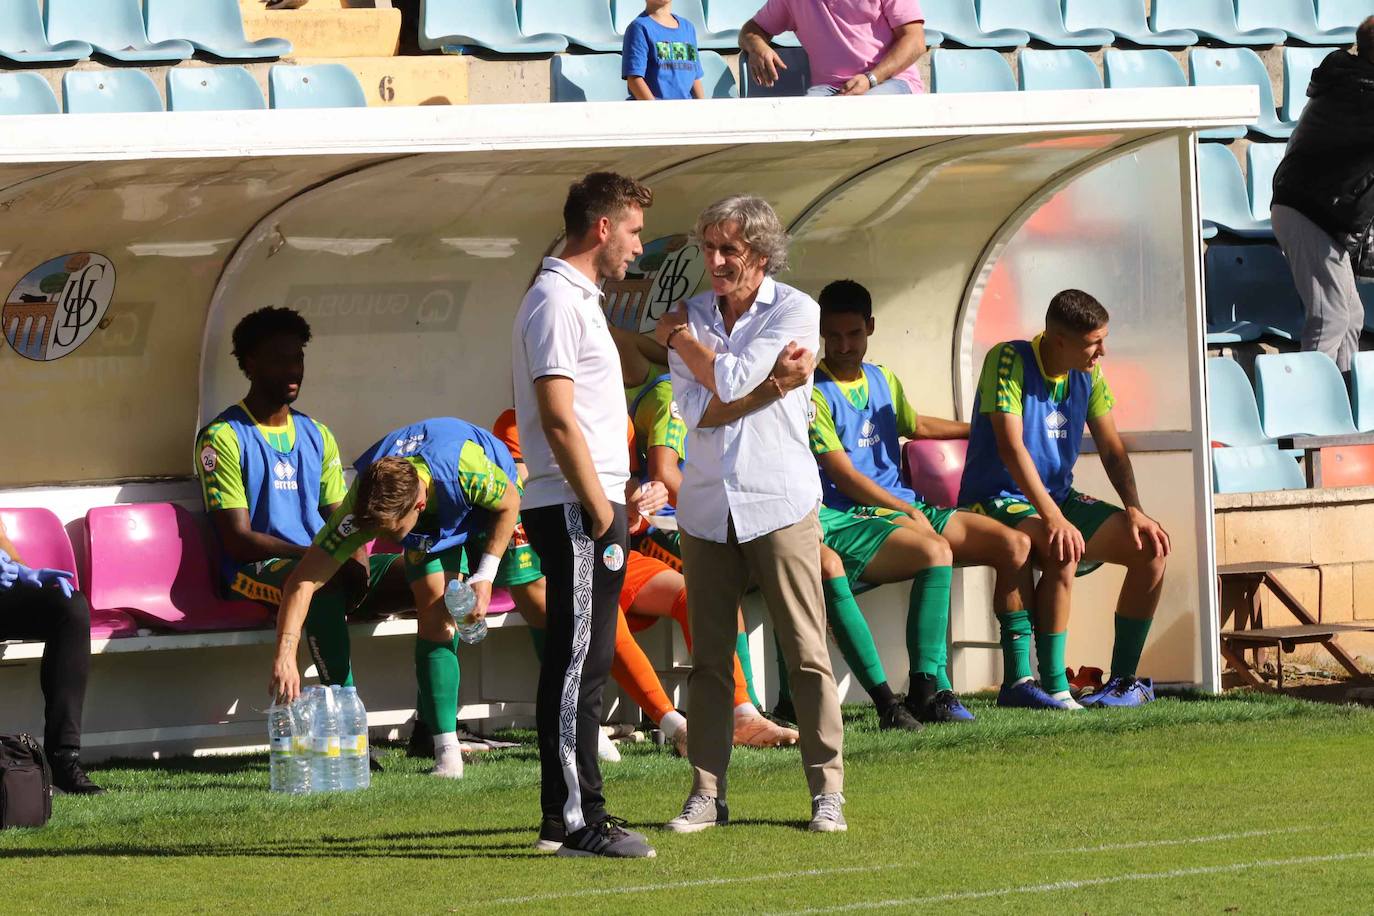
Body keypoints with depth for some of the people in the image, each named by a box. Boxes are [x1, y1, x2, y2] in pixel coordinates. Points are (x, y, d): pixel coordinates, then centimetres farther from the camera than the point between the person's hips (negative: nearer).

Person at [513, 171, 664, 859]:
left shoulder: (578, 300, 19)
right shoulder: (557, 303, -14)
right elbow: (558, 418, -20)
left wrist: (620, 496, 21)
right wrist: (599, 508, -18)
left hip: (593, 507, 11)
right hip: (575, 510, -11)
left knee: (581, 660, 12)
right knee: (579, 661, -10)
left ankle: (566, 809, 17)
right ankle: (578, 819, -11)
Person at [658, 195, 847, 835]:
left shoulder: (794, 311, -2)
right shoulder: (692, 315, 9)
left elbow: (731, 381, -14)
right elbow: (696, 409, -5)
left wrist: (680, 338, 1)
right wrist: (774, 385, -13)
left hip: (778, 501, -4)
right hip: (706, 505, 4)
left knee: (806, 652, -4)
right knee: (709, 656, 4)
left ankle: (827, 789, 1)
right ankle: (706, 793, 8)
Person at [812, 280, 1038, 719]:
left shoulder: (883, 381, 18)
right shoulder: (815, 394, -8)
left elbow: (917, 426, 39)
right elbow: (844, 476, -12)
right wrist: (908, 513, -14)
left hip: (905, 509, 9)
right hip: (848, 521, -8)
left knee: (1014, 544, -4)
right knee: (936, 549, -37)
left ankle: (1019, 675, -2)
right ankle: (928, 688, -38)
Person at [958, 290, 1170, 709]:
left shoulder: (1089, 375, 4)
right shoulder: (1010, 361, -17)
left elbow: (1112, 451, 7)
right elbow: (1011, 446, -25)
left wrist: (1134, 511, -10)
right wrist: (1052, 518, -33)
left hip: (1059, 498, 7)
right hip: (999, 501, -7)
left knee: (1152, 547, -9)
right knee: (1063, 551, -37)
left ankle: (1125, 681, 0)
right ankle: (1054, 688, -30)